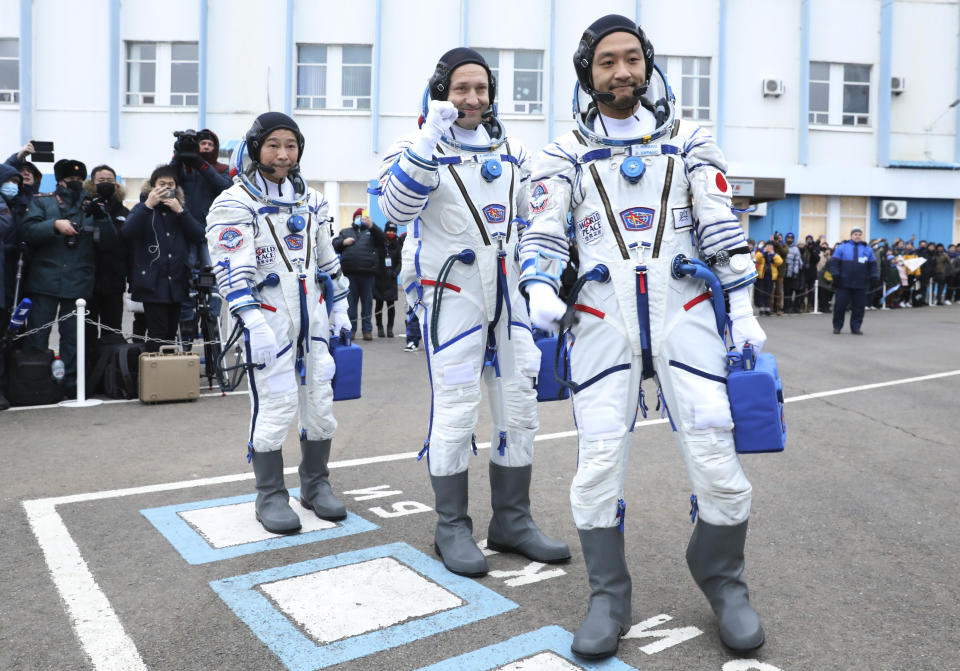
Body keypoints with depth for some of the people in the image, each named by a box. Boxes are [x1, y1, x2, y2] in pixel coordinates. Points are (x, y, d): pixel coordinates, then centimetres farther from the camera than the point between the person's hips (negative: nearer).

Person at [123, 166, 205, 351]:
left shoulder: (179, 209, 15)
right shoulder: (143, 208, 5)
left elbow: (198, 236, 0)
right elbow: (127, 232, -15)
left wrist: (180, 211, -10)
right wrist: (148, 205, -19)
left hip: (177, 282, 4)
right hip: (152, 282, -4)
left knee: (171, 333, 10)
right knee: (158, 333, -10)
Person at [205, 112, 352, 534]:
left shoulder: (311, 201, 14)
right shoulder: (235, 203, -5)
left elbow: (328, 258, 20)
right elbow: (232, 270, -14)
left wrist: (340, 307, 17)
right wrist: (255, 323, -24)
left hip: (312, 316, 6)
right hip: (268, 317, -6)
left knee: (320, 400, 9)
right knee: (274, 405, -5)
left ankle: (316, 484, 25)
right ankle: (271, 497, 11)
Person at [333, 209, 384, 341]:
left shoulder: (372, 231, 14)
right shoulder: (345, 232, 22)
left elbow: (382, 239, -6)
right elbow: (334, 245, 16)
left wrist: (371, 225, -19)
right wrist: (343, 242, -4)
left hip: (367, 273, -1)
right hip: (349, 273, 2)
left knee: (367, 301, 2)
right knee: (350, 301, 4)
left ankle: (367, 329, 8)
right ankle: (350, 329, 11)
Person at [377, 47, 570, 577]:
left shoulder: (511, 150, 13)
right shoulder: (421, 146, -4)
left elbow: (531, 215, 24)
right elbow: (397, 209, -22)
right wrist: (431, 142, -29)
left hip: (508, 294, 6)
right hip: (451, 295, -6)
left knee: (520, 409, 8)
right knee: (455, 410, -5)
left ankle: (511, 521, 21)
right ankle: (452, 528, 11)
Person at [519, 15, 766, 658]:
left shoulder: (688, 141, 12)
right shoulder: (566, 153, 11)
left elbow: (723, 229, 9)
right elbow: (543, 235, 5)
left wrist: (743, 311, 2)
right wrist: (541, 292, -15)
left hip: (685, 314, 0)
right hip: (604, 319, 0)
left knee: (718, 461, -5)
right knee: (599, 466, -4)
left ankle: (722, 579, 22)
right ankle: (609, 598, 15)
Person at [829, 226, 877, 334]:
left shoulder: (867, 249, 11)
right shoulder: (842, 247, 4)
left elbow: (873, 265, 13)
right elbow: (834, 262, 0)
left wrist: (874, 277, 2)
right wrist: (836, 276, -8)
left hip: (861, 285, 2)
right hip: (844, 284, -2)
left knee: (859, 307, 2)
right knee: (840, 305, 0)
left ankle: (855, 327, 11)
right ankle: (837, 326, 13)